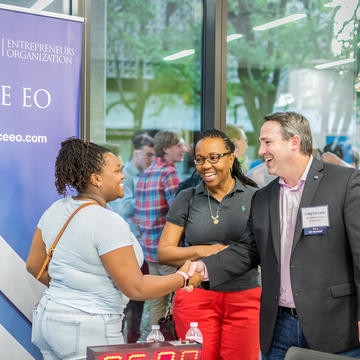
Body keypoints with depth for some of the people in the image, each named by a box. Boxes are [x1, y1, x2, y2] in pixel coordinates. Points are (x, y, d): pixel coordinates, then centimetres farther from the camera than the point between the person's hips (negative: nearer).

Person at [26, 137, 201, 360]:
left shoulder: (56, 210, 4)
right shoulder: (109, 223, -21)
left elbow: (34, 266, 13)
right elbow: (136, 289, -19)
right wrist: (182, 278, -6)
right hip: (89, 332, -8)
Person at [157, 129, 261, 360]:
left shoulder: (253, 197, 6)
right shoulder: (187, 199, 7)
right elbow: (164, 252, 5)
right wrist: (203, 251, -9)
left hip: (244, 296, 0)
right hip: (196, 296, 0)